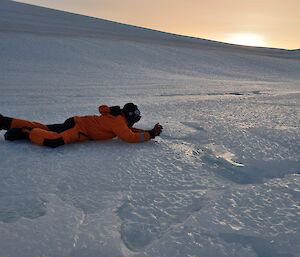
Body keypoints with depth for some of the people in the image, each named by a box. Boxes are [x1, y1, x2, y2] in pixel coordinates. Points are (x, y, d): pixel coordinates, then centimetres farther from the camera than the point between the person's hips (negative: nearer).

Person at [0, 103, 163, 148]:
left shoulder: (118, 117, 12)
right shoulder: (118, 121, -15)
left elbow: (129, 129, 25)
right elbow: (129, 137, -26)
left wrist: (147, 131, 14)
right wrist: (150, 135, -17)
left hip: (78, 123, 9)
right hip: (79, 128, -9)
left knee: (43, 128, 11)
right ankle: (24, 133, -17)